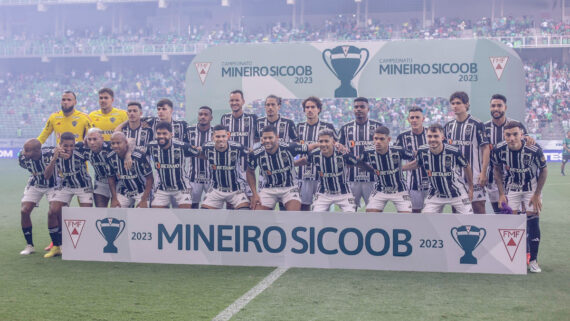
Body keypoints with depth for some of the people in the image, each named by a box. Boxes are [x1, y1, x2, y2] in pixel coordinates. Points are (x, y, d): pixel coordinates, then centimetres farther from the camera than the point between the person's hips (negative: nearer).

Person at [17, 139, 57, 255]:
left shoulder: (51, 153, -35)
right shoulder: (22, 158, -22)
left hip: (52, 184, -3)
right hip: (35, 185, 3)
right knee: (24, 211, -8)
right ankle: (29, 245, 7)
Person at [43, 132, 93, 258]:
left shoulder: (80, 154, -27)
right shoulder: (55, 155, -17)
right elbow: (47, 175, -26)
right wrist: (54, 159, -37)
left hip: (83, 185, -3)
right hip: (65, 185, 3)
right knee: (52, 212, -11)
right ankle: (56, 247, 4)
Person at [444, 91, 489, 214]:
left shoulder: (476, 124, -5)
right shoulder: (449, 126, 11)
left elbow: (485, 149, -6)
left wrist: (483, 172, -13)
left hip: (474, 175, -5)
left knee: (478, 206, -5)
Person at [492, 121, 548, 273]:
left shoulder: (534, 149, -27)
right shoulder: (499, 149, -20)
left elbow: (543, 171, -11)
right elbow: (497, 170, -1)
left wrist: (537, 195, -10)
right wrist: (501, 194, -5)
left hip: (532, 187, -2)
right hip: (511, 187, 2)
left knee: (532, 221, -8)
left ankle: (533, 260, 3)